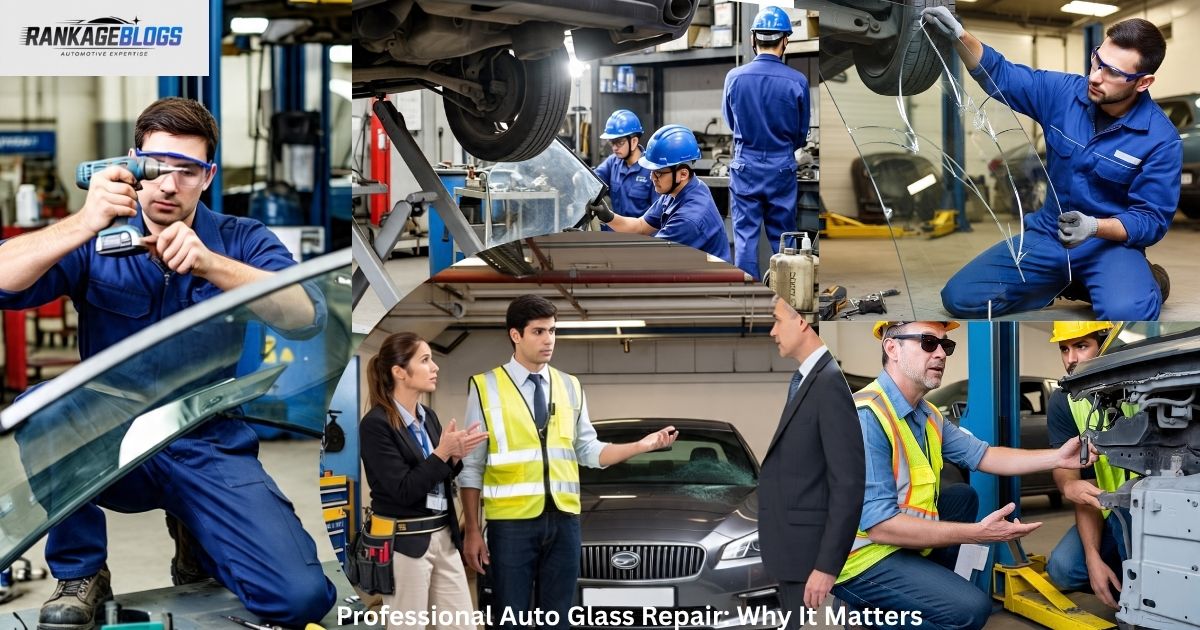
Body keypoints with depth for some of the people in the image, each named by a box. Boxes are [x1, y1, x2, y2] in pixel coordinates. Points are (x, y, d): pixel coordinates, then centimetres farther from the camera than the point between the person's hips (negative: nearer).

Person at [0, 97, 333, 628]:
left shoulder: (241, 241, 0)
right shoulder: (98, 240, -1)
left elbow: (307, 318, -19)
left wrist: (207, 263, -32)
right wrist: (81, 225, -33)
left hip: (209, 448, 0)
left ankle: (194, 538, 16)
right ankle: (80, 575, -8)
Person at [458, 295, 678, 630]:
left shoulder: (569, 386, 10)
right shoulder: (486, 387, -2)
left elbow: (589, 451, 8)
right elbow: (472, 466, -1)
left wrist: (642, 445, -6)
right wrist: (472, 530, -4)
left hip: (563, 519, 4)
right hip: (512, 522, -4)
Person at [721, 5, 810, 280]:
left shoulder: (734, 77, -9)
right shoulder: (797, 81, -12)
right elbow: (801, 134, 1)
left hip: (745, 166, 0)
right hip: (782, 167, 0)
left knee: (745, 235, 6)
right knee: (782, 236, 10)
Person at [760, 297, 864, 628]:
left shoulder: (831, 382, -17)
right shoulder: (805, 381, 13)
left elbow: (850, 482, -21)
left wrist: (827, 565, -22)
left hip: (812, 555, -9)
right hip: (792, 552, 9)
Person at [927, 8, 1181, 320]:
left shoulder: (1161, 139, -15)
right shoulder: (1064, 91, -5)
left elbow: (1152, 220, -12)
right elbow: (1000, 75, 5)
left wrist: (1095, 227, -31)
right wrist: (959, 35, -15)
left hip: (1111, 241, -4)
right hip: (1047, 234, 4)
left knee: (1126, 313, -37)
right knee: (959, 297, -10)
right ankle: (1068, 281, 10)